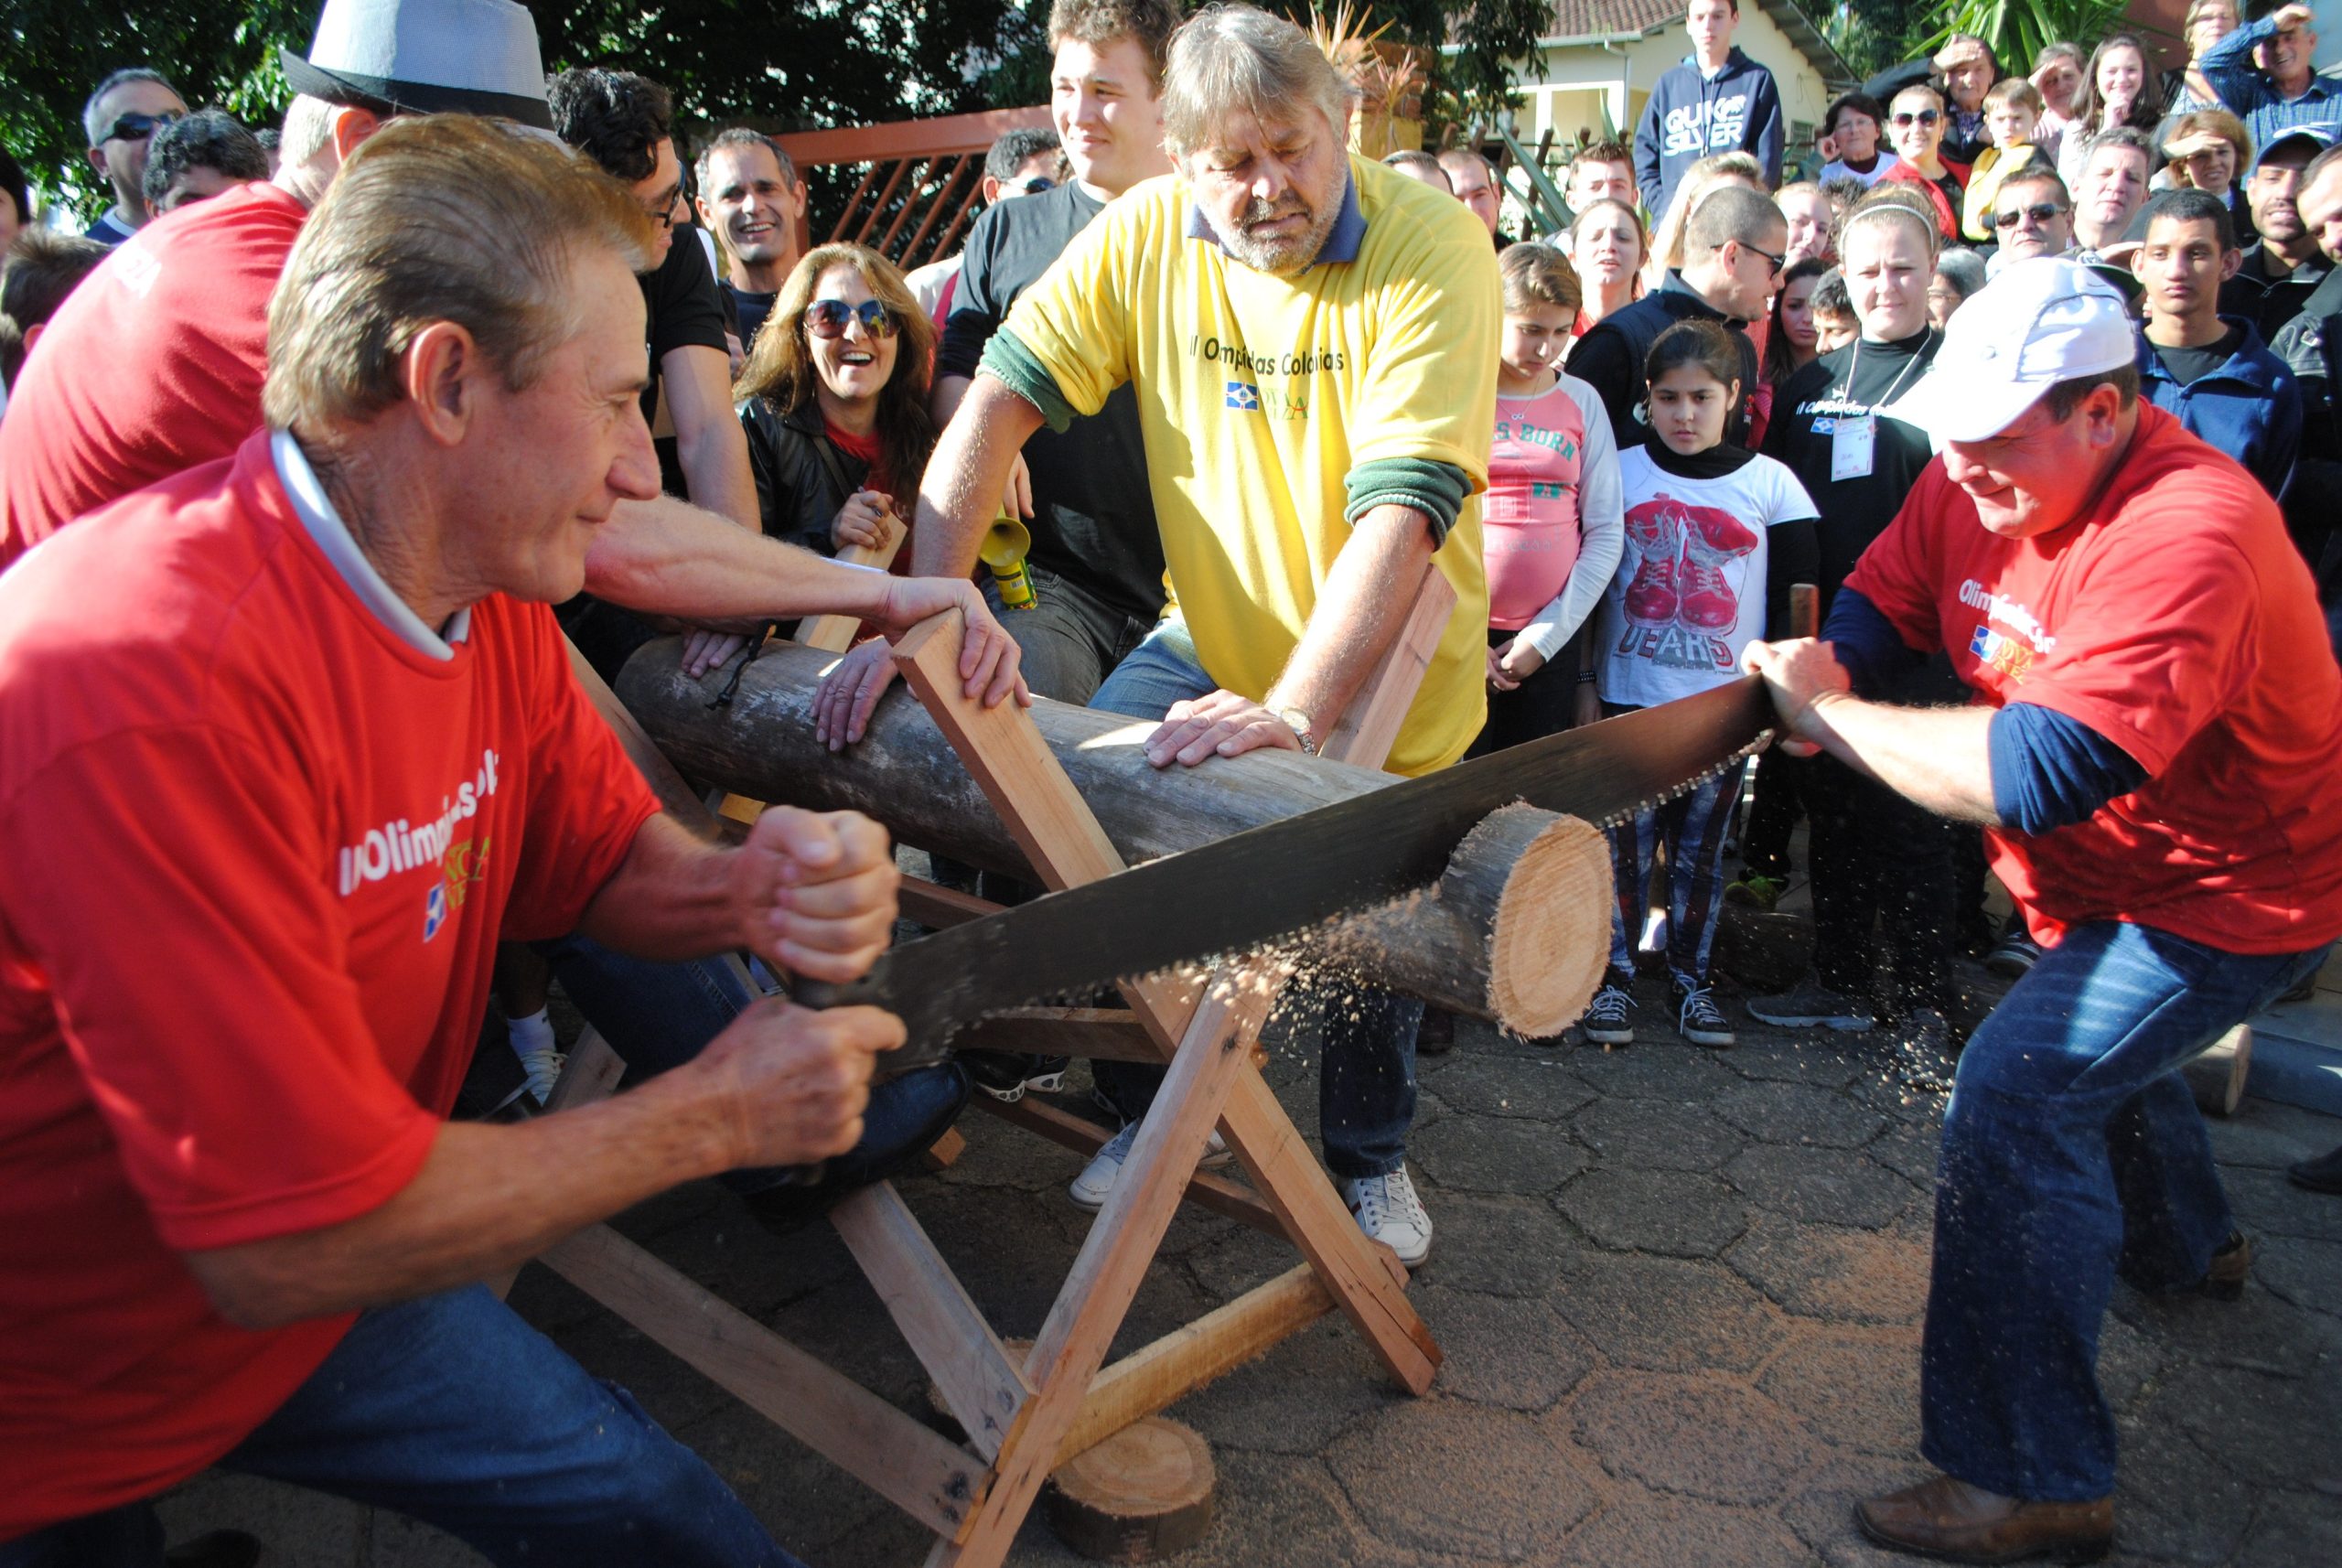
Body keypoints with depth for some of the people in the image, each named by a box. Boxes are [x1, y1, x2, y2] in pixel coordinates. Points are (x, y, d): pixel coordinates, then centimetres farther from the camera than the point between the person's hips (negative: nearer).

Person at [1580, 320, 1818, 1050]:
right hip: (1629, 695, -1)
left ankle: (1690, 980, 21)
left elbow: (1794, 600, 5)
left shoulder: (1771, 484, 2)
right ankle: (1613, 977, 12)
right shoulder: (1619, 471, 1)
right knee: (1625, 845, 1)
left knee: (1702, 848, 9)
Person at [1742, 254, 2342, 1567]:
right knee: (2097, 1042, 31)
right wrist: (1817, 677, -27)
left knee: (2015, 1096, -21)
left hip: (2226, 895, -9)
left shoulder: (2188, 535, -36)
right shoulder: (1975, 483, -9)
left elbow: (2042, 773, -45)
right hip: (2099, 873, 10)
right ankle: (2186, 1240, 64)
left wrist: (1832, 714, -35)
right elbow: (1872, 613, -3)